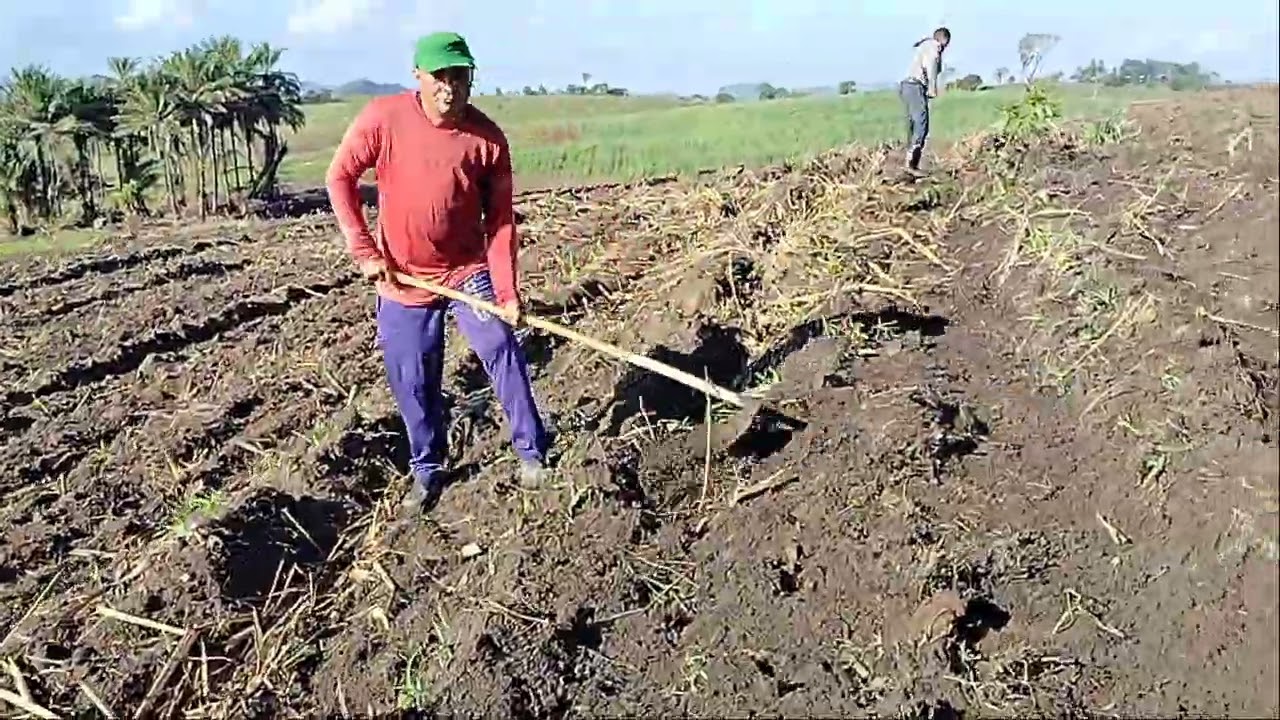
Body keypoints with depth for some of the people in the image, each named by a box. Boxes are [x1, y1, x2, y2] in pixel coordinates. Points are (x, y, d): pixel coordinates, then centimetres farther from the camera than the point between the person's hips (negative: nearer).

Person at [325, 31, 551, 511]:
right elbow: (340, 178, -4)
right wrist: (363, 250, -9)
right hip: (403, 277, 0)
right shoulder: (382, 119, -14)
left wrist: (507, 292, -13)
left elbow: (500, 220, -8)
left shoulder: (488, 138, -11)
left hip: (468, 270, 0)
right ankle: (427, 471, 24)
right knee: (411, 381, 6)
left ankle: (531, 450, 7)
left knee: (502, 349, -11)